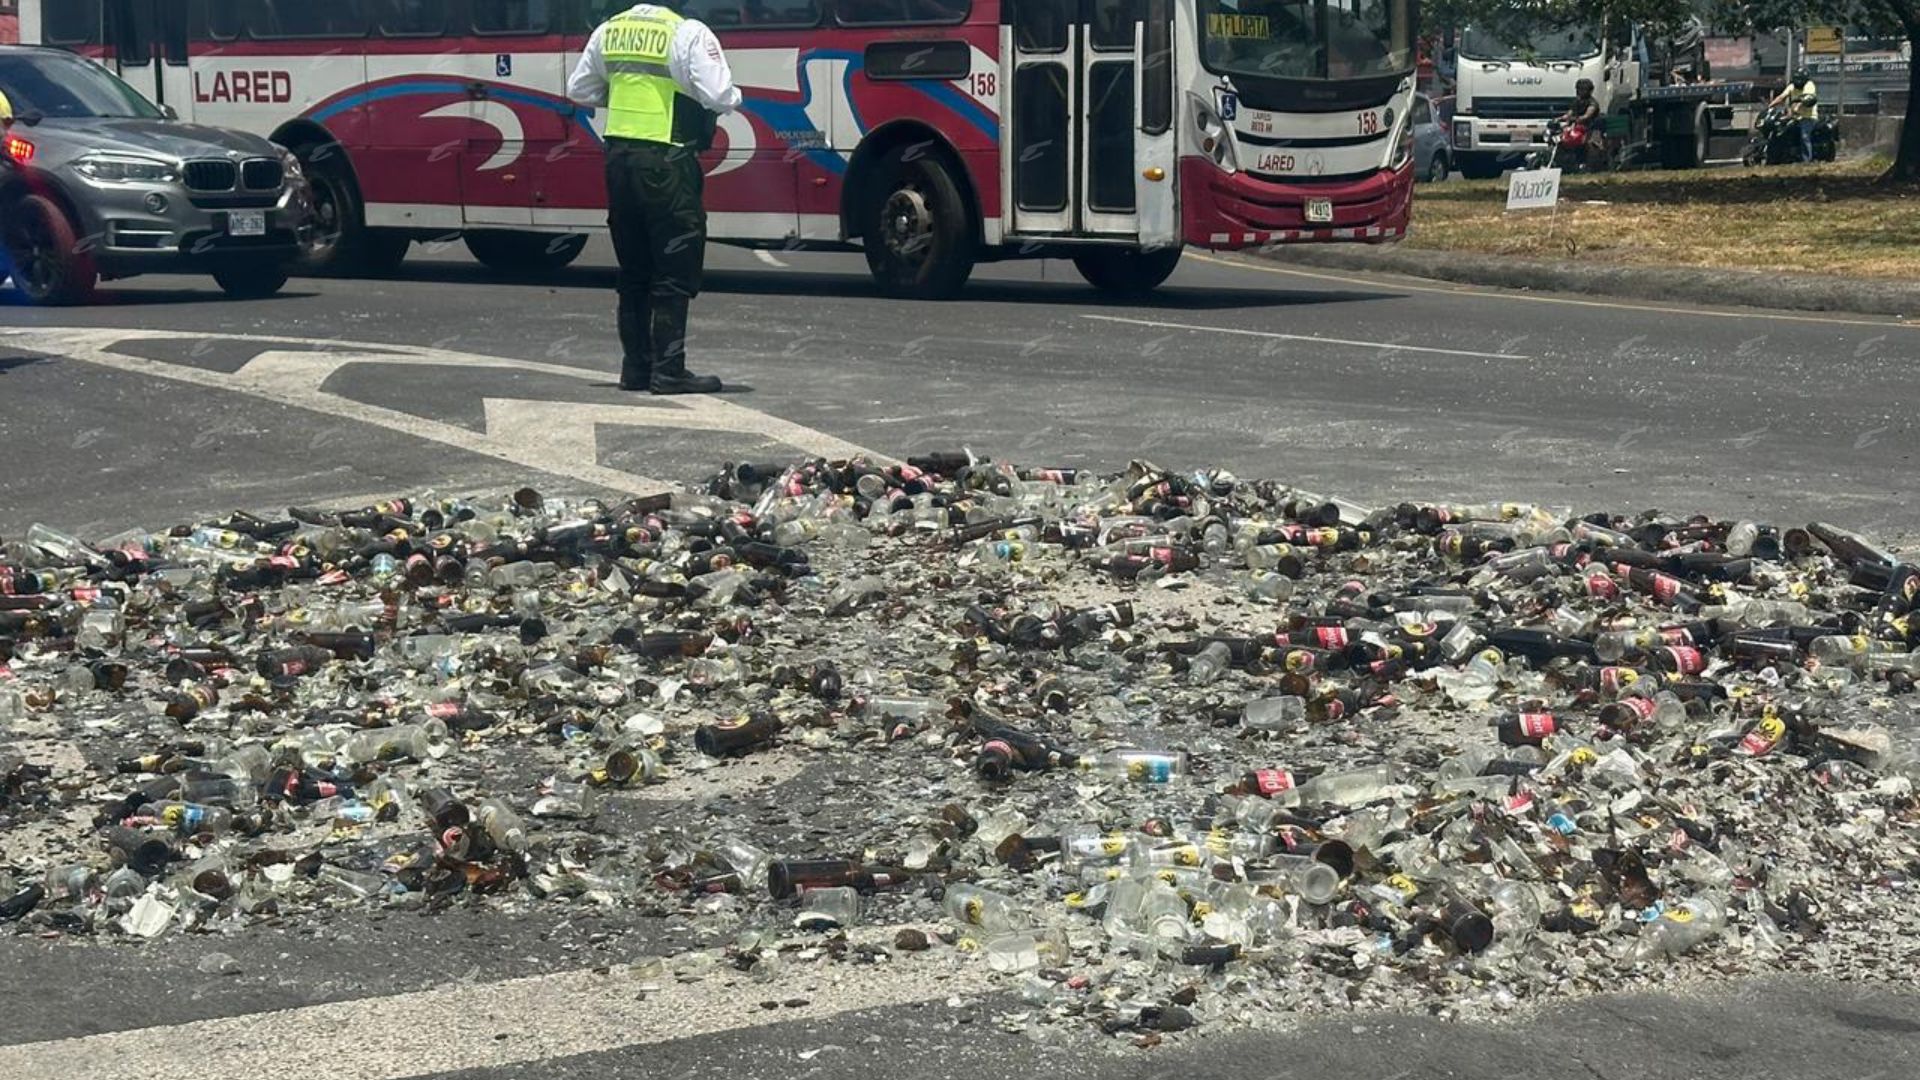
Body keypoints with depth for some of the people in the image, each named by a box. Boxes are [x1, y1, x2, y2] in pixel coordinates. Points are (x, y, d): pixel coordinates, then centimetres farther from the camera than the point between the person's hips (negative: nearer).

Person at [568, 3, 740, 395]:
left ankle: (635, 368, 17)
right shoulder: (689, 33, -11)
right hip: (667, 163, -6)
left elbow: (579, 90, 18)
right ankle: (669, 371, -2)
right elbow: (719, 97, -16)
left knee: (633, 273, 14)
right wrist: (736, 98, 5)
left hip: (619, 157, 6)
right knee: (674, 274, 0)